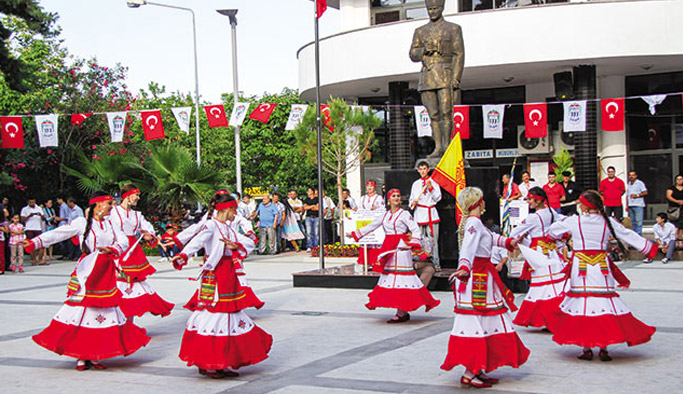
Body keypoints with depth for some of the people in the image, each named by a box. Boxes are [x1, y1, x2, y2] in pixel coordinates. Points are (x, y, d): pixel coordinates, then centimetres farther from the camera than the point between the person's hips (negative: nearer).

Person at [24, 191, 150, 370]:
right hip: (88, 272, -5)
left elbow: (124, 241, 5)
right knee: (83, 308, -7)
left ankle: (94, 355, 11)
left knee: (105, 310, 4)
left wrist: (112, 249, -16)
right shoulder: (82, 223, -3)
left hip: (106, 273, 6)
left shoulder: (110, 224, 13)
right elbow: (58, 234, -11)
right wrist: (34, 243, -22)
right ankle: (81, 356, 1)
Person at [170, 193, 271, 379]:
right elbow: (198, 240, -26)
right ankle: (206, 365, 0)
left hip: (229, 277, 9)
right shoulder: (211, 225, -7)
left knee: (230, 314, 9)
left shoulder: (228, 229, 18)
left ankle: (223, 364, 16)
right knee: (213, 313, -8)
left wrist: (235, 245, -6)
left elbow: (250, 243, 15)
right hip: (214, 276, -9)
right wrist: (183, 255, -44)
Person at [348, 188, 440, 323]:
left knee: (400, 276, -8)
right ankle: (402, 312, 9)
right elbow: (371, 226, 22)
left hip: (401, 247, -6)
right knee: (389, 275, 5)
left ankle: (402, 312, -6)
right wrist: (355, 234, 24)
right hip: (389, 249, 6)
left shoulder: (404, 214, -3)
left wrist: (411, 244, -20)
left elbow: (416, 230, -8)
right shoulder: (385, 215, 14)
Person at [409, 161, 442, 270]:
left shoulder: (434, 182, 8)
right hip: (419, 214, 2)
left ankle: (435, 264, -6)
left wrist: (431, 187, -10)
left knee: (433, 239, -7)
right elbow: (411, 198, 19)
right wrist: (413, 203, -2)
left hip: (431, 213, -2)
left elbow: (438, 198, 1)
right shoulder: (415, 184, 15)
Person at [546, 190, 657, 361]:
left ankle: (586, 348, 5)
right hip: (602, 270, 1)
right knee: (605, 302, 6)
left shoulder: (574, 221, -2)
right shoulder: (608, 222, 1)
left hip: (581, 270, -1)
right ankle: (603, 348, 4)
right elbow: (630, 236, 7)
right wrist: (650, 248, 18)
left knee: (582, 306, 5)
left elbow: (554, 231, 15)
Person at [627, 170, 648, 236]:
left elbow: (645, 192, -6)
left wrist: (637, 195, -15)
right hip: (630, 205, 6)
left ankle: (639, 234, -11)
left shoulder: (640, 183, 0)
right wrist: (627, 205, 15)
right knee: (633, 221, 7)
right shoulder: (628, 184, 18)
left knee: (638, 221, -10)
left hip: (638, 205, -6)